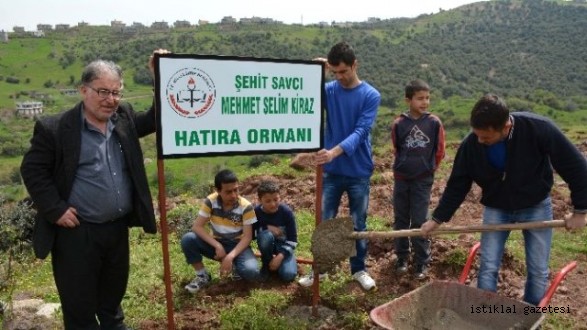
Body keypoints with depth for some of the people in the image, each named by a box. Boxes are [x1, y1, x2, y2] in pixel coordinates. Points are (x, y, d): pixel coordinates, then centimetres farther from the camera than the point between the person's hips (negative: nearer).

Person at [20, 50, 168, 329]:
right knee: (79, 305, 12)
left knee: (113, 296, 25)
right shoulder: (54, 128, -12)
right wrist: (55, 210, -14)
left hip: (118, 228, 5)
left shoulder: (125, 117, 2)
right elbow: (32, 170, -8)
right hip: (77, 232, -5)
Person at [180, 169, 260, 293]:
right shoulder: (210, 201, -14)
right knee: (188, 239, -25)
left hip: (237, 245, -2)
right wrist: (217, 246, -26)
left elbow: (247, 237, -16)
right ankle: (202, 276, -3)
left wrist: (230, 256, -29)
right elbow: (197, 226, -16)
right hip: (216, 243, 2)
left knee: (251, 272, -31)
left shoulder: (246, 207, -18)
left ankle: (236, 265, 7)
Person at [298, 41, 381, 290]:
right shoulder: (329, 90, 0)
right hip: (331, 171, 2)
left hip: (359, 172, -1)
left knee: (358, 224, 11)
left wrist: (335, 151, -34)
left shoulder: (371, 95, -7)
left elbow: (360, 132, -19)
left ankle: (359, 269, 28)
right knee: (325, 222, 8)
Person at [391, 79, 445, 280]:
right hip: (401, 179, 2)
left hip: (423, 180, -2)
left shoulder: (434, 123, -8)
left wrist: (428, 169, 9)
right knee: (400, 220, 11)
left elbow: (439, 152, 3)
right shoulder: (399, 124, -7)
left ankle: (422, 263, 13)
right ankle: (402, 258, 25)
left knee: (419, 222, 1)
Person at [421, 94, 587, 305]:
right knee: (488, 268, 0)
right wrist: (437, 219, -6)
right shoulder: (471, 145, -22)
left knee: (538, 271, 6)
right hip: (496, 209, 1)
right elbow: (457, 185, -8)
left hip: (536, 207, -1)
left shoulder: (538, 129, -30)